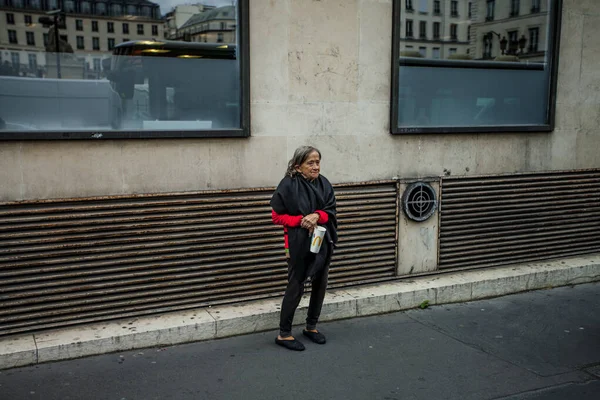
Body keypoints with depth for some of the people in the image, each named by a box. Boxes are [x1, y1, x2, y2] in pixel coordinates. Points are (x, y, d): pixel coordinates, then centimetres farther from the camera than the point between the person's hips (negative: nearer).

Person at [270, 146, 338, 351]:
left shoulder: (324, 184, 2)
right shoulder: (288, 185, -12)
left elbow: (330, 212, 2)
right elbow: (277, 216, -9)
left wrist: (316, 216, -19)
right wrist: (301, 220, -21)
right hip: (299, 244, -5)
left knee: (320, 285, 13)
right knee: (295, 288, 0)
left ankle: (311, 327, 32)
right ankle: (284, 334, 13)